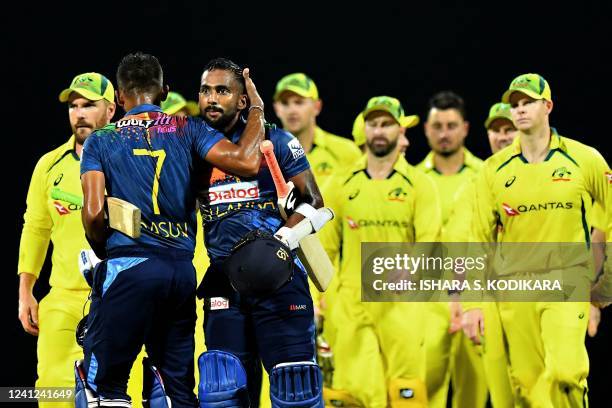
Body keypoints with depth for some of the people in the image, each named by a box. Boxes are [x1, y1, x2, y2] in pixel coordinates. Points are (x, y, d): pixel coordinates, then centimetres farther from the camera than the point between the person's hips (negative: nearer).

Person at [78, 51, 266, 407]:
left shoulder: (101, 141, 7)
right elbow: (246, 162, -4)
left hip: (129, 267, -3)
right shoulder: (188, 130, 9)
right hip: (183, 270, 3)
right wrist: (257, 110, 12)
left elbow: (94, 212, -5)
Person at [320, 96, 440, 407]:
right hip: (352, 304, 1)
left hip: (402, 305, -1)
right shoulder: (341, 185, 11)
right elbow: (325, 247, 11)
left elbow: (429, 243, -3)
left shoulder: (419, 185, 6)